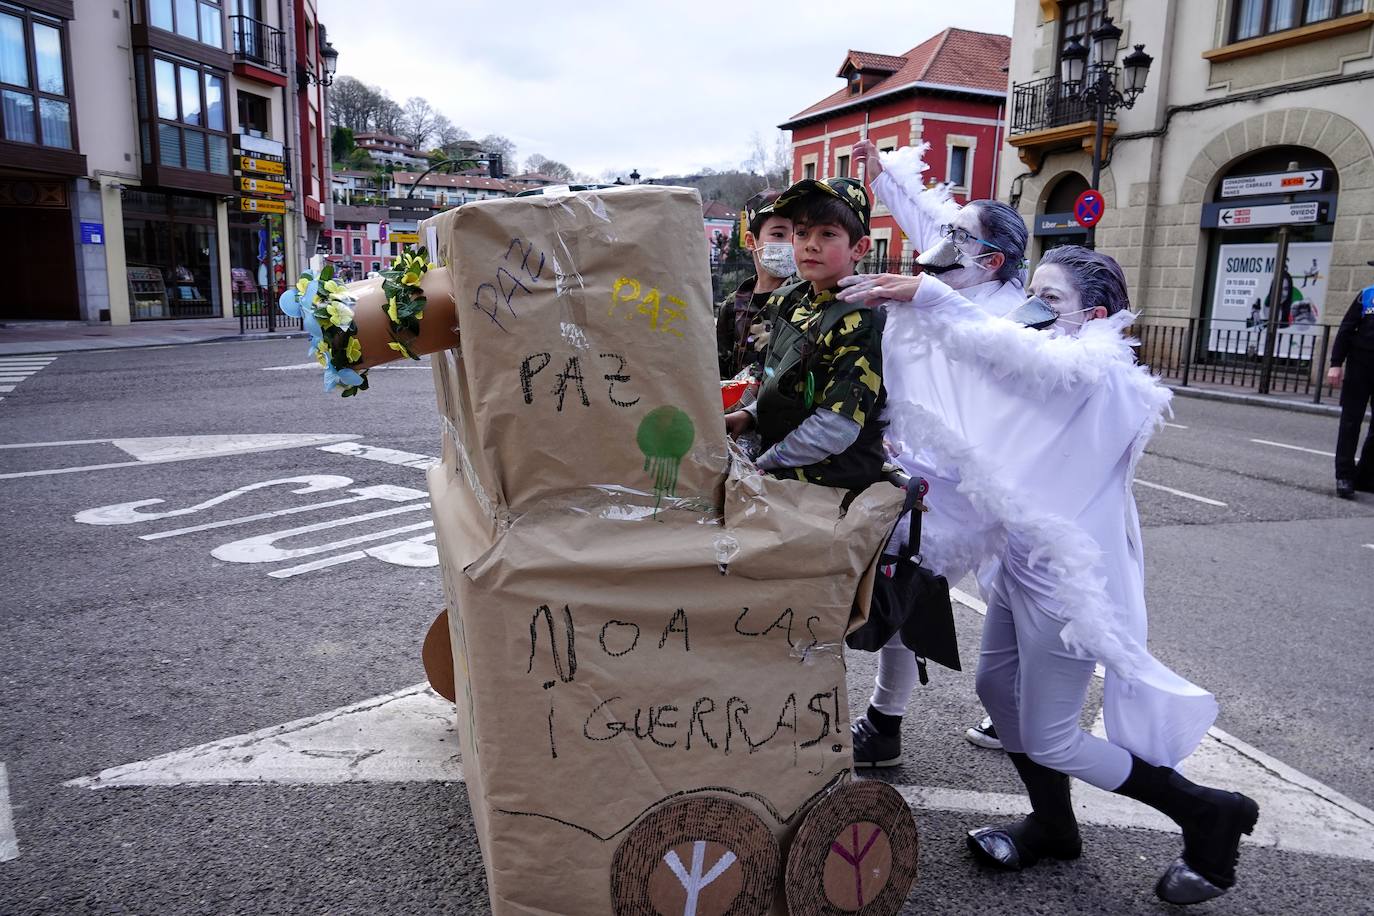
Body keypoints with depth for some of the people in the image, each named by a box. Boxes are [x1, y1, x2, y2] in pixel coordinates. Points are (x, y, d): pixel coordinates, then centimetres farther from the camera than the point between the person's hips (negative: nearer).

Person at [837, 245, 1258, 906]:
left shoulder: (1096, 374, -20)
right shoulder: (1050, 371, 10)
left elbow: (1010, 350, -38)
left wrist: (924, 294, -40)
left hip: (1065, 579, -9)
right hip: (1021, 566, 9)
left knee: (1048, 741, 2)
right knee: (996, 688, 19)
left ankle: (1207, 814, 22)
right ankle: (1053, 826, 40)